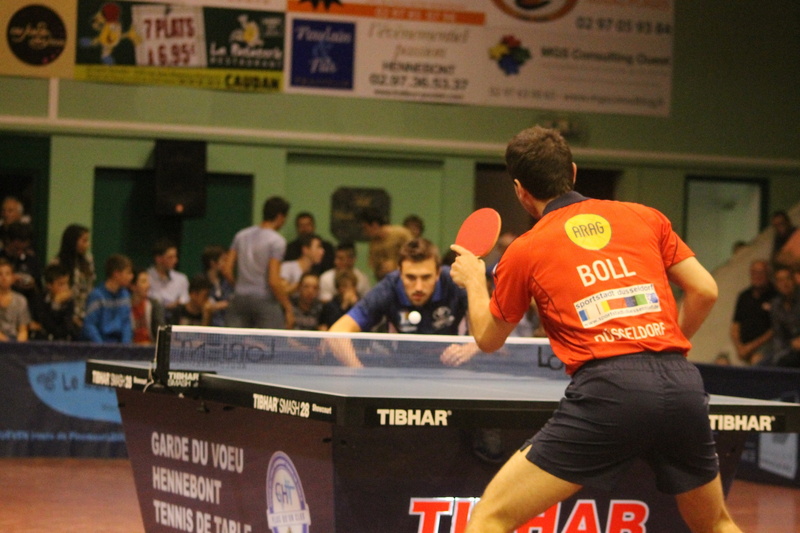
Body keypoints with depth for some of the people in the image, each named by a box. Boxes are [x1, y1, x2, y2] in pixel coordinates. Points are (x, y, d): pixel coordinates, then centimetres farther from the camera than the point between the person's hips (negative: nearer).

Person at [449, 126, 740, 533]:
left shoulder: (524, 251, 13)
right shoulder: (645, 217, 19)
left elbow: (487, 339, 25)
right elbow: (704, 291, 17)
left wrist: (474, 281, 44)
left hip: (607, 388, -4)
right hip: (683, 385, 4)